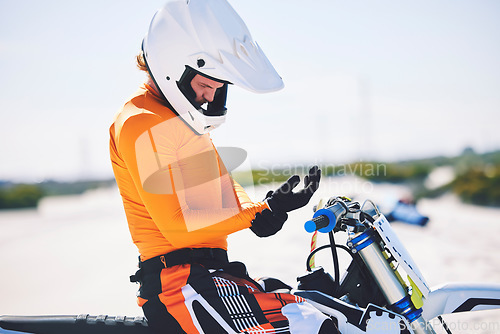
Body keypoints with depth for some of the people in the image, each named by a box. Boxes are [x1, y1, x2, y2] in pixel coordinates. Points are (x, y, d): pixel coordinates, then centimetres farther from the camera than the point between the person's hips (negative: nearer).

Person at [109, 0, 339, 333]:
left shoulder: (186, 122, 18)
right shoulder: (141, 126, -14)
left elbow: (224, 186, 18)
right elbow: (177, 226, -18)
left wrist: (261, 209, -4)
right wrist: (263, 212, -16)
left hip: (209, 270, 10)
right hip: (179, 280, -10)